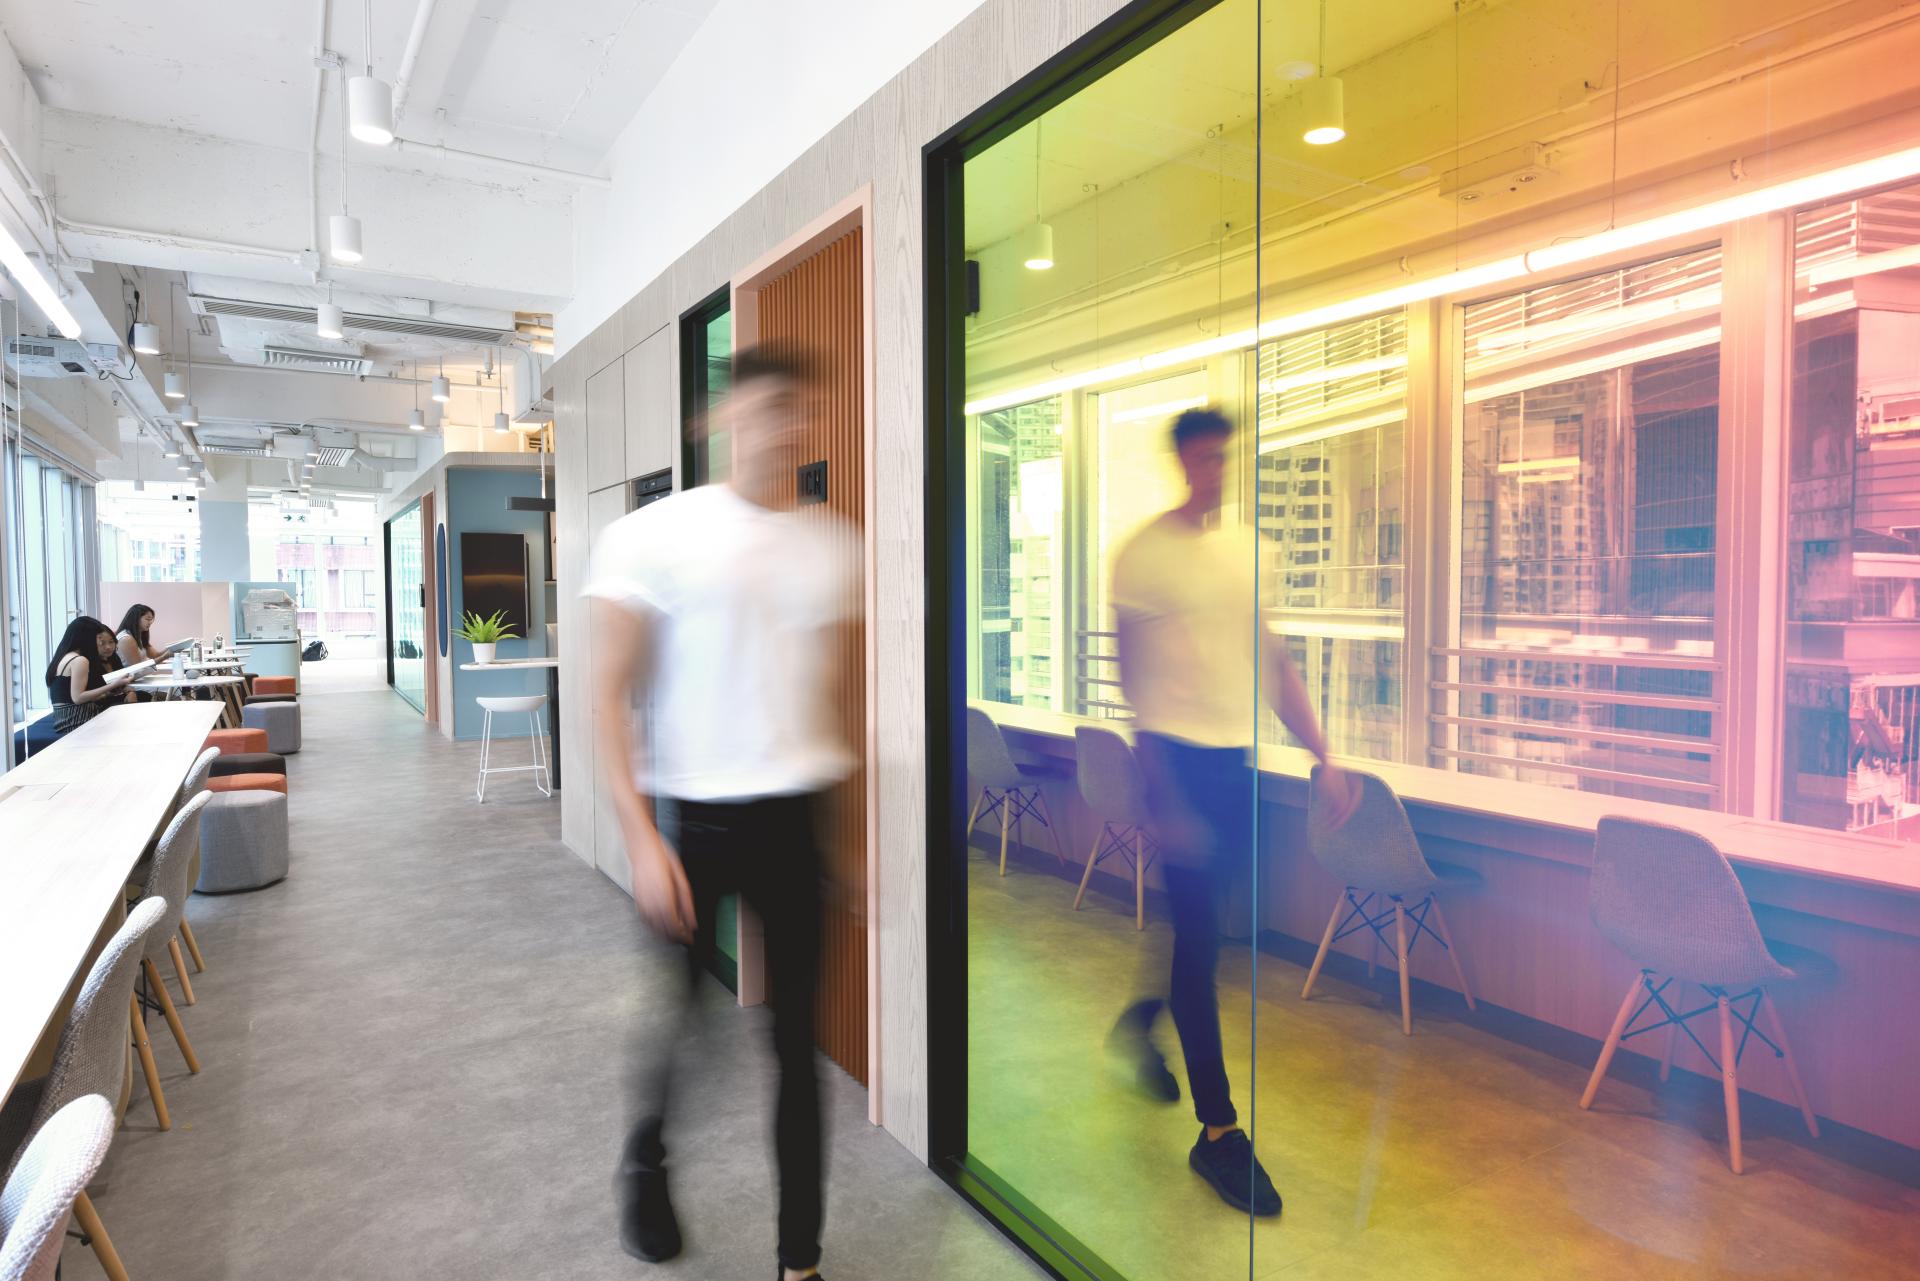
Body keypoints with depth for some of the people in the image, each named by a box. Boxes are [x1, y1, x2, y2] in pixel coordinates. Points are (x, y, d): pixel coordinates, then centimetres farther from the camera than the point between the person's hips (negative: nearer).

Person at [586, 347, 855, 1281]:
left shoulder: (830, 545, 7)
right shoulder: (653, 534, -4)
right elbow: (610, 694, -5)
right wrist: (641, 838, -13)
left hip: (798, 817, 3)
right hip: (693, 819, -2)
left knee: (798, 1036, 9)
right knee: (679, 1017, 11)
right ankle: (644, 1167, 45)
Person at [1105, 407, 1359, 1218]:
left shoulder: (1249, 549, 11)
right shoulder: (1144, 554, -6)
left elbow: (1275, 663, 14)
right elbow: (1134, 680, -9)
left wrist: (1323, 759, 8)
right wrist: (1165, 801, -14)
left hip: (1243, 759, 6)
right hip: (1180, 756, -6)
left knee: (1206, 929, 14)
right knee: (1200, 937, -2)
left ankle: (1141, 1021, 42)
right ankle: (1218, 1129, 10)